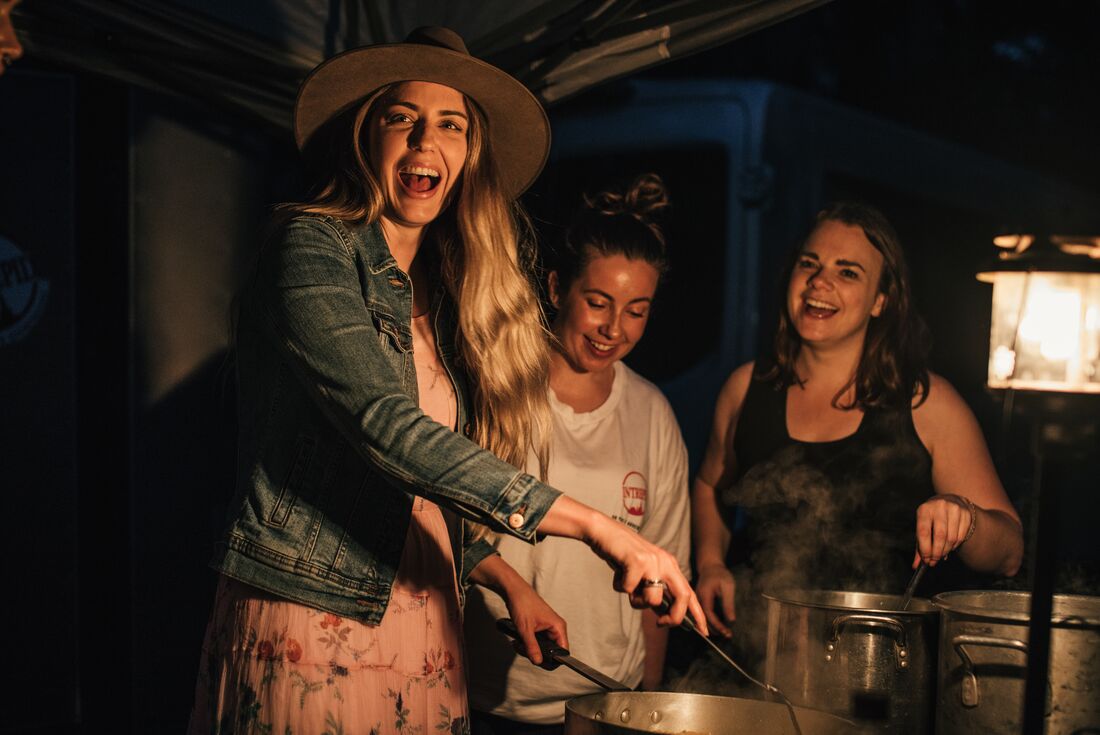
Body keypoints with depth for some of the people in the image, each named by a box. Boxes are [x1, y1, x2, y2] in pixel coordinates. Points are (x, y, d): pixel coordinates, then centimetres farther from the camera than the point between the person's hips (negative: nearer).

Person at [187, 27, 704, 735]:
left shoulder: (442, 295, 13)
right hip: (311, 623, -6)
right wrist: (593, 525, -27)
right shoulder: (312, 246, -9)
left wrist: (508, 584, 8)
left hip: (426, 645, 7)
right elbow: (381, 423, -24)